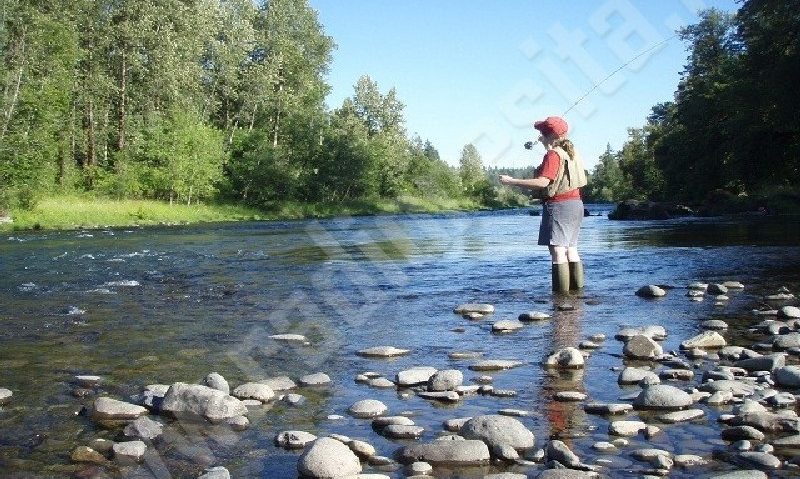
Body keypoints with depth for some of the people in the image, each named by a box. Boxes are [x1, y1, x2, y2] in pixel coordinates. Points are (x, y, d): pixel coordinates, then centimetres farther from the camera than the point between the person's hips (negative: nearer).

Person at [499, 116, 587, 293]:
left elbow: (543, 182, -26)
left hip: (558, 205, -9)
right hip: (576, 204, 9)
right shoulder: (570, 152, 15)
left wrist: (512, 181, -24)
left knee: (557, 250, -9)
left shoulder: (553, 155, -13)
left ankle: (561, 291, -11)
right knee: (571, 249, 14)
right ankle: (577, 287, 18)